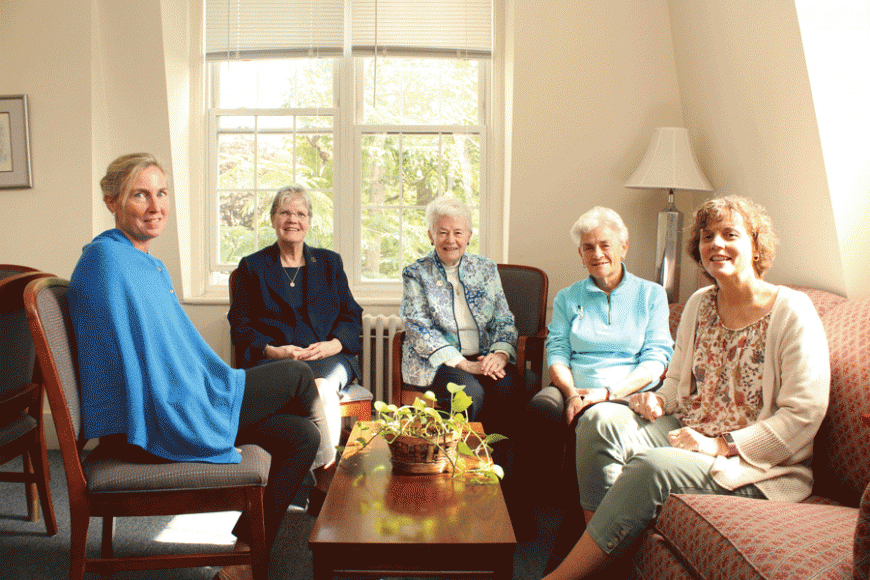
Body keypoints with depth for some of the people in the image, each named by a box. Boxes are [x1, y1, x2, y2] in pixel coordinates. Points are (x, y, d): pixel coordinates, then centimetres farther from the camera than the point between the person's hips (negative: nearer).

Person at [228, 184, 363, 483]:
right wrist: (273, 350, -11)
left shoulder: (330, 262, 21)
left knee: (323, 387, -35)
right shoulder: (252, 266, 17)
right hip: (274, 359, -1)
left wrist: (332, 345, -7)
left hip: (328, 357, 1)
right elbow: (240, 325, 8)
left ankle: (327, 478, -32)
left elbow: (352, 316, 14)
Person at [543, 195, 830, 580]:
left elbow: (803, 415, -14)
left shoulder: (792, 312, -10)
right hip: (688, 432, 6)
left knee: (653, 467, -33)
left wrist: (720, 445, -18)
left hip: (759, 465, -6)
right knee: (600, 418, -19)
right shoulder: (699, 304, 10)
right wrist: (658, 400, -5)